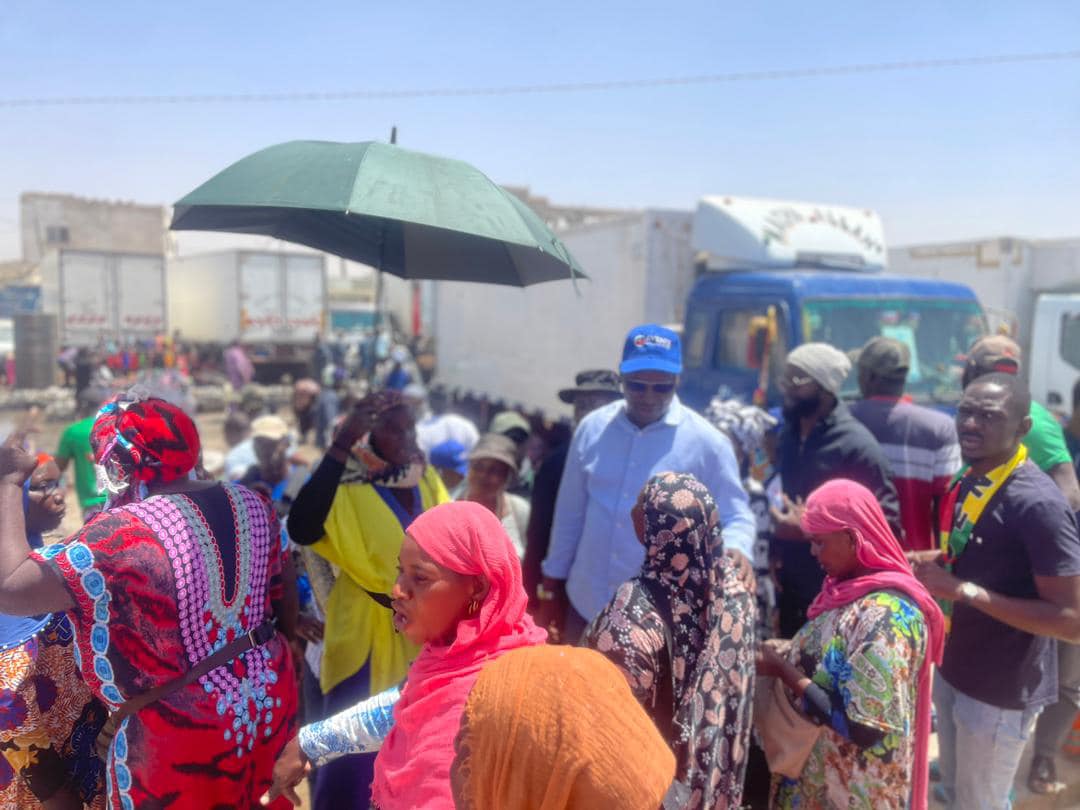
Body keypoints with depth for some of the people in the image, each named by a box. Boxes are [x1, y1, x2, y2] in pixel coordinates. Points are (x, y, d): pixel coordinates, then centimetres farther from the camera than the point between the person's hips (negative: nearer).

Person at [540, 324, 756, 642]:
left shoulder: (707, 442, -11)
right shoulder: (592, 428, -1)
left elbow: (736, 516, -6)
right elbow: (569, 513, 5)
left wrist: (735, 552, -29)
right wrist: (551, 586, 10)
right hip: (585, 603, 3)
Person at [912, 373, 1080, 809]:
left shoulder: (1038, 504, -26)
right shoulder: (969, 480, 0)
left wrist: (968, 592, -28)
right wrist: (938, 561, -4)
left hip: (1002, 689, -7)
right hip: (955, 669, 7)